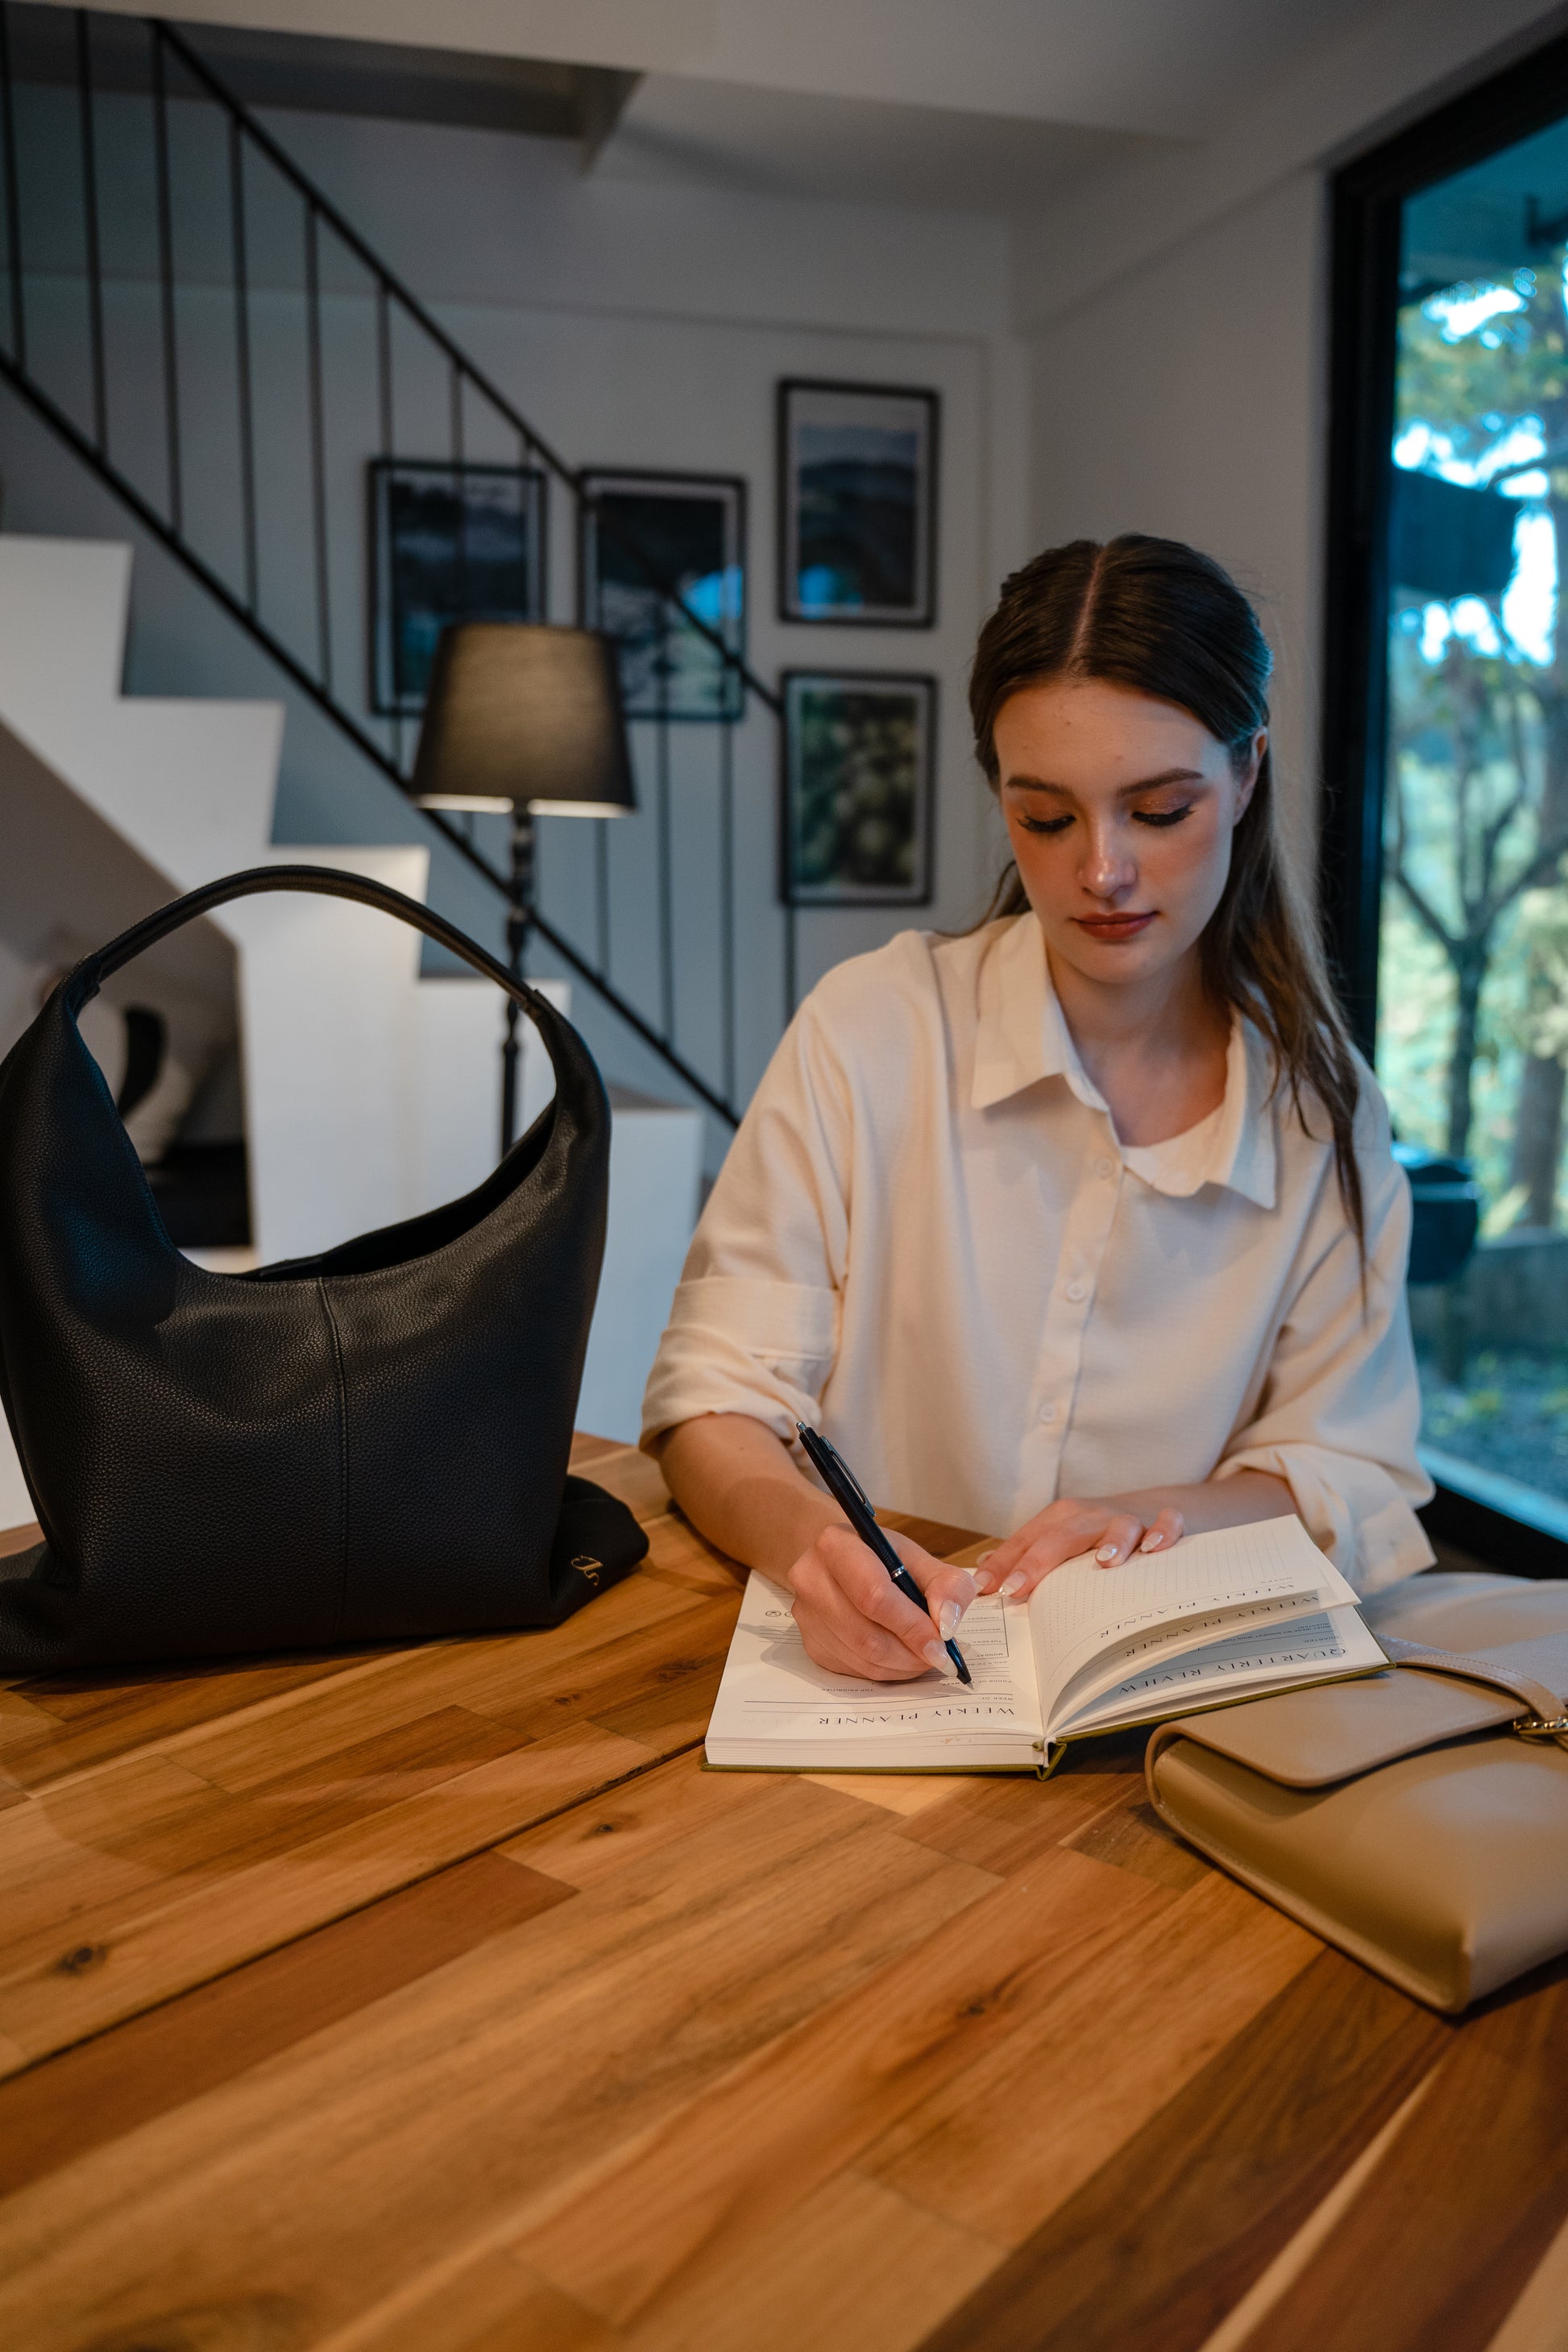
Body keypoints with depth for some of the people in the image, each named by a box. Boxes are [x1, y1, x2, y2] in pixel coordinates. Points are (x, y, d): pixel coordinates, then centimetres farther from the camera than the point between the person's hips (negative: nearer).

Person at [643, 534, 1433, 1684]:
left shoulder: (1324, 1109, 1)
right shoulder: (872, 1030, -8)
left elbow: (1353, 1476, 4)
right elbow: (715, 1398, -7)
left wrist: (1164, 1519, -16)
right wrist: (809, 1535, -28)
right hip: (862, 1672, 0)